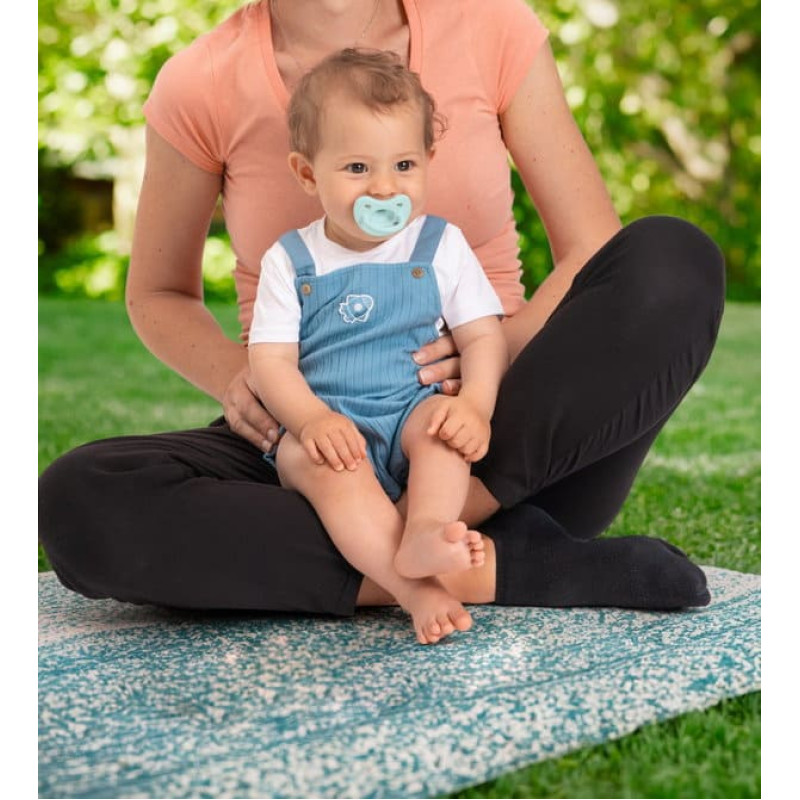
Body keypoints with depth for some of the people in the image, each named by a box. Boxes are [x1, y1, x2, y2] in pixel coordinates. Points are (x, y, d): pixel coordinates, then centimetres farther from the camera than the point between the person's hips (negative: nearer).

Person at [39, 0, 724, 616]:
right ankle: (498, 567, -27)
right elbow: (157, 293, 11)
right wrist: (236, 375, -11)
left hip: (499, 443, 0)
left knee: (676, 259, -25)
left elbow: (595, 250, 0)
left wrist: (507, 342, -21)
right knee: (76, 500, -28)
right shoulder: (200, 86, -3)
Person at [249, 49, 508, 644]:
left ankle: (426, 532, -51)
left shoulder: (442, 247, 8)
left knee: (442, 422, -31)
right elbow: (271, 360, 0)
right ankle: (415, 587, -46)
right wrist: (311, 419, -21)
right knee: (309, 457, -33)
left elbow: (484, 336, 3)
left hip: (415, 412, 1)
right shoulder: (290, 261, 7)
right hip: (329, 427, -1)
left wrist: (476, 404, -18)